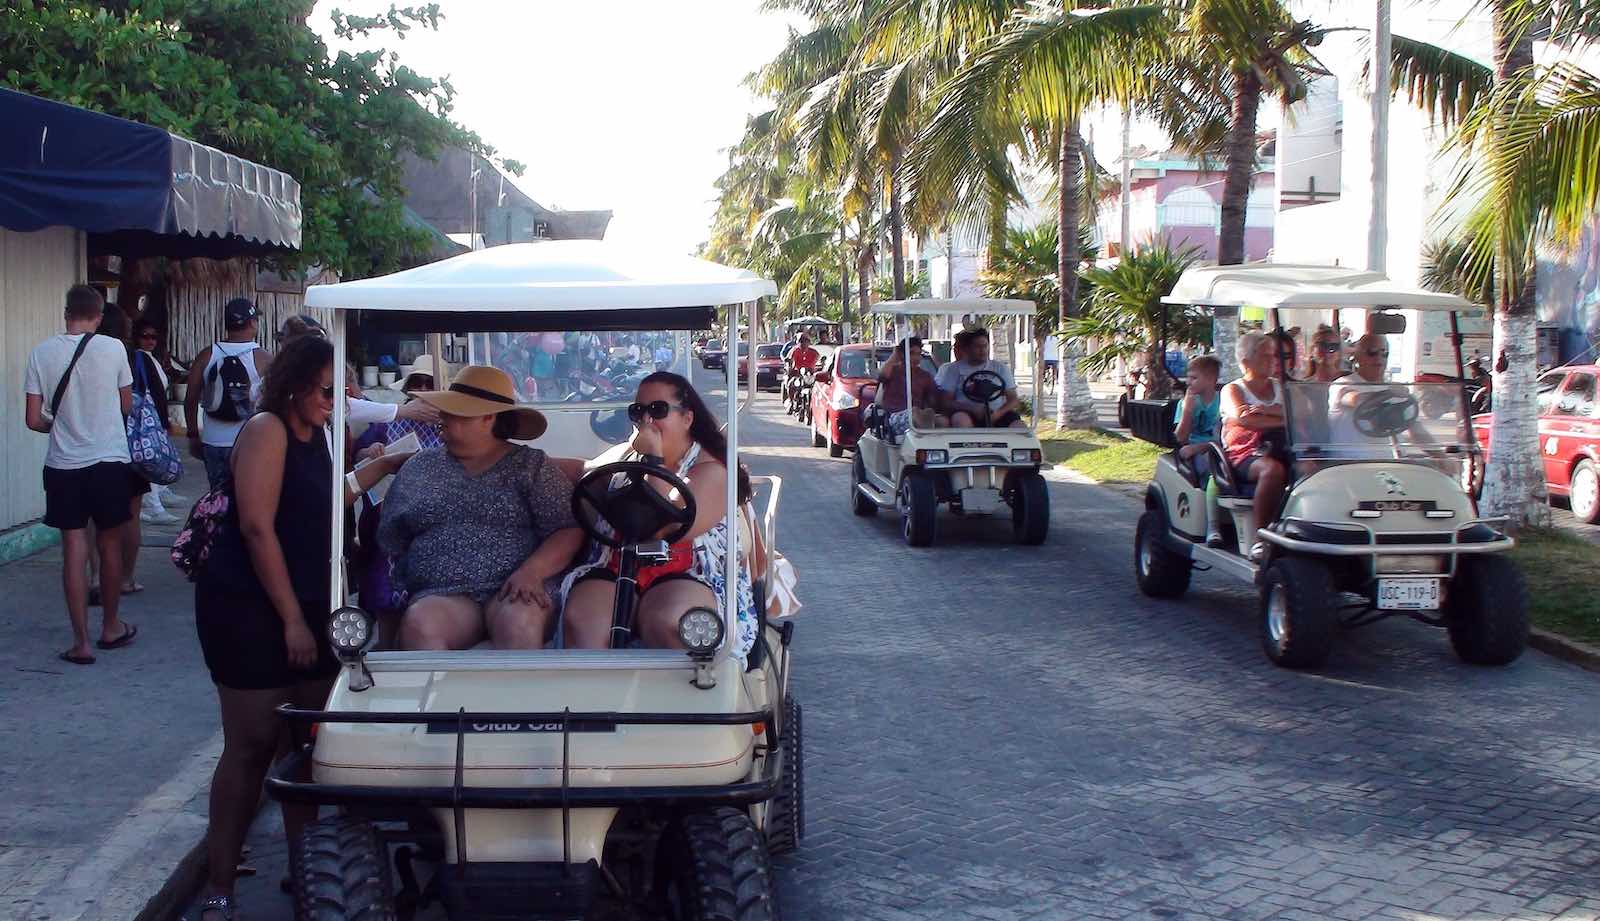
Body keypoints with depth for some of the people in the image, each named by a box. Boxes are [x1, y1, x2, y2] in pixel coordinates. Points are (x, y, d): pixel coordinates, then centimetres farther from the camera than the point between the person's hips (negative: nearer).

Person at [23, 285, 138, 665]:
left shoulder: (41, 352, -3)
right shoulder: (113, 349, -7)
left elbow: (33, 419, -1)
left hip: (63, 465, 1)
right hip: (110, 460, -1)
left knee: (75, 551, 4)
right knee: (110, 545, 13)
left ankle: (81, 642, 4)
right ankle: (110, 627, 26)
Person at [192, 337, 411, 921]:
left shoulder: (314, 437, 14)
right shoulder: (267, 429, -12)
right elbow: (258, 527, -18)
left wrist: (384, 467, 21)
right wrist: (292, 619, -18)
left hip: (306, 609, 8)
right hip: (250, 609, -8)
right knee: (251, 747, -3)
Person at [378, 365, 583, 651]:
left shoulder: (532, 466, 10)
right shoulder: (420, 467, 20)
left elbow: (568, 531, -1)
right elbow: (388, 541, 20)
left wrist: (531, 571, -16)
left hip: (514, 588, -2)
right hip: (442, 594, 2)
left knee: (519, 621, -38)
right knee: (418, 624, -34)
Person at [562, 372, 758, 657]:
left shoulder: (711, 470, 1)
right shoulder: (625, 457, 21)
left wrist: (654, 459, -11)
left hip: (688, 576, -5)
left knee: (667, 622, -39)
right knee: (580, 619, -28)